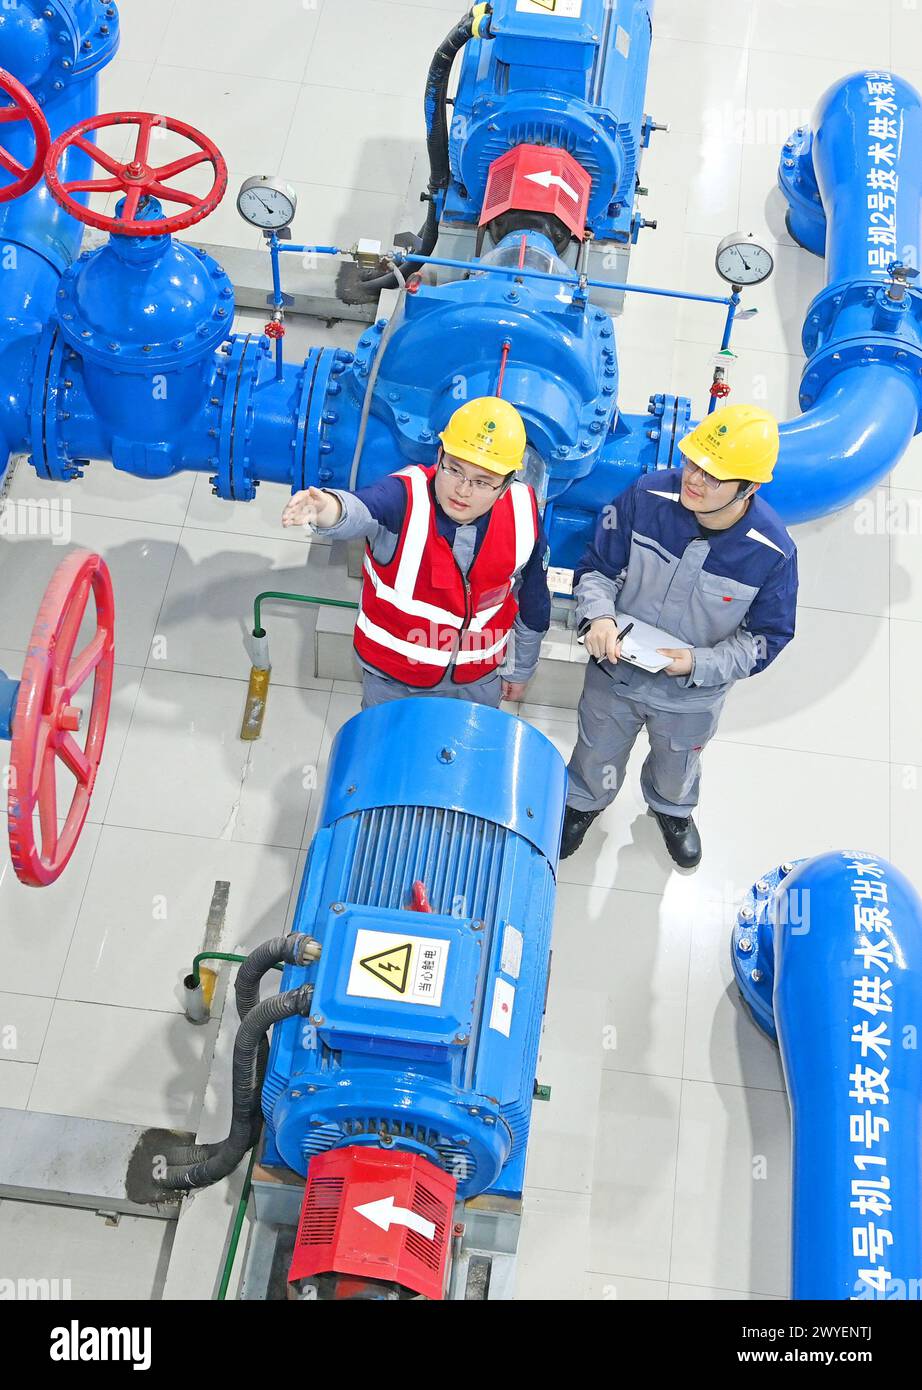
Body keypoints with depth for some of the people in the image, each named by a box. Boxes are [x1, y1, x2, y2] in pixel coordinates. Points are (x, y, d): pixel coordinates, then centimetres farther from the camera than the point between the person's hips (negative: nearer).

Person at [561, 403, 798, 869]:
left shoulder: (772, 552, -29)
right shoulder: (648, 496, -28)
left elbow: (766, 637, -14)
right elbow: (598, 567, -13)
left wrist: (699, 664, -28)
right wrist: (598, 616, -33)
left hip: (692, 697, 0)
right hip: (615, 672, 0)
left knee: (676, 768, 32)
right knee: (597, 757, 28)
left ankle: (672, 809, 68)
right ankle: (583, 803, 64)